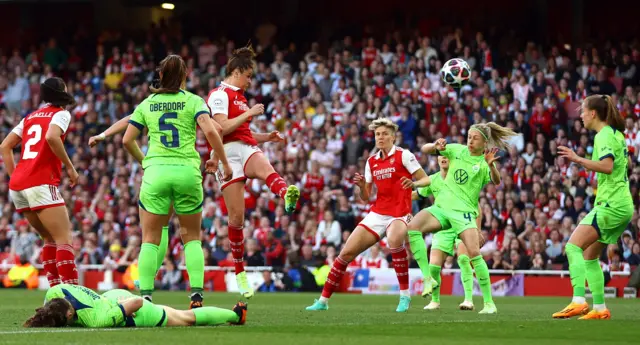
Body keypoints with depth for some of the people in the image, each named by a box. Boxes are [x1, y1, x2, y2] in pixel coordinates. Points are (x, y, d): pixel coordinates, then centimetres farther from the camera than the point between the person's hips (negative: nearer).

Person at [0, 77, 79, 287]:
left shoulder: (30, 117, 23)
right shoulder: (61, 114, 3)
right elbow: (52, 137, -18)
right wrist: (69, 167, -9)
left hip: (17, 186, 7)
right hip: (41, 183, -7)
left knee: (51, 239, 18)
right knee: (64, 240, -9)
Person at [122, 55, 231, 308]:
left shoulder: (147, 104, 11)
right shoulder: (193, 101, 4)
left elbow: (127, 140, 9)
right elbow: (210, 131, -11)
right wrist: (224, 163, -3)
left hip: (155, 172, 1)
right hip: (187, 171, -1)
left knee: (150, 239, 5)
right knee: (192, 237, 11)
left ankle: (145, 295, -5)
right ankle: (196, 294, -1)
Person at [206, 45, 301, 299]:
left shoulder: (239, 97, 27)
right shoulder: (219, 95, -2)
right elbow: (222, 127, -16)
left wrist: (267, 137, 23)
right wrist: (249, 114, -11)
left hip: (247, 149, 6)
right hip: (228, 153, -6)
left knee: (266, 170, -34)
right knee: (236, 216, -5)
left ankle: (287, 194, -70)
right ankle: (239, 272, 9)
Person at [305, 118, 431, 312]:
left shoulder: (403, 156, -4)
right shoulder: (371, 162, 12)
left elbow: (426, 180, -5)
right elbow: (366, 197, 14)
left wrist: (414, 183, -26)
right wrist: (361, 186, -8)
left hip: (399, 214, -6)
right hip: (377, 214, 6)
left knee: (394, 240, -39)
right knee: (347, 252, -2)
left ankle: (405, 295, -27)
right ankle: (323, 300, 10)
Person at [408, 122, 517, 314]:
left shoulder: (484, 163, -2)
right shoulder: (457, 150, 9)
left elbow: (496, 181, -22)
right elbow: (425, 150, 9)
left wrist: (491, 165, -42)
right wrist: (435, 146, -14)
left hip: (463, 212, -4)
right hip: (441, 207, 4)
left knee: (474, 253, -20)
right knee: (412, 227, -22)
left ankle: (489, 303, -10)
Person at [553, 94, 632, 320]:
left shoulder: (604, 136, -12)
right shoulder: (616, 134, 17)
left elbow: (607, 166, -26)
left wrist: (578, 159, -29)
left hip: (611, 205, -10)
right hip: (622, 205, 10)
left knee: (573, 247, -18)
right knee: (590, 255, 14)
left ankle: (579, 301, -30)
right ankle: (600, 308, 13)